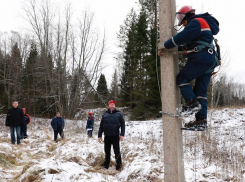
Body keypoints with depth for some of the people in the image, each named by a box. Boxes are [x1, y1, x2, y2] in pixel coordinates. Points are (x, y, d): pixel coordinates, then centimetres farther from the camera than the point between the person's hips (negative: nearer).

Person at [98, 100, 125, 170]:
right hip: (107, 136, 3)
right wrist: (99, 135, 6)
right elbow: (101, 126, 11)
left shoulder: (118, 114, 3)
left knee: (117, 151, 0)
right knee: (107, 151, 12)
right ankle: (106, 164, 26)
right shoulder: (105, 115, 10)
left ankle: (119, 164, 10)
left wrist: (122, 134, -8)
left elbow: (123, 124, 0)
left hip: (115, 136, -3)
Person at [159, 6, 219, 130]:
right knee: (201, 91, 6)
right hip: (210, 61, 10)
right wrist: (175, 48, 17)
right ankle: (201, 120, 3)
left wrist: (166, 46, -6)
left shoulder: (196, 22, -2)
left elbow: (182, 37, -15)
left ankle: (192, 103, -13)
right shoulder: (202, 25, 30)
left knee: (181, 78, -3)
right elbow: (188, 46, 27)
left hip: (201, 58, -10)